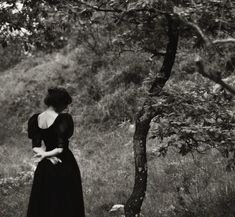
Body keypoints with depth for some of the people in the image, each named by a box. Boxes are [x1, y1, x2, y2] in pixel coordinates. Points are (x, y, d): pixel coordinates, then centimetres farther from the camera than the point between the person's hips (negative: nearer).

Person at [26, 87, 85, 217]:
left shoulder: (34, 120, -2)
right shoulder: (64, 119, -18)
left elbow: (35, 146, -7)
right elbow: (61, 147, -23)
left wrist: (48, 156, -15)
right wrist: (48, 154, -14)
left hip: (45, 167, 5)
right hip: (65, 166, -5)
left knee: (42, 207, 16)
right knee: (66, 206, 9)